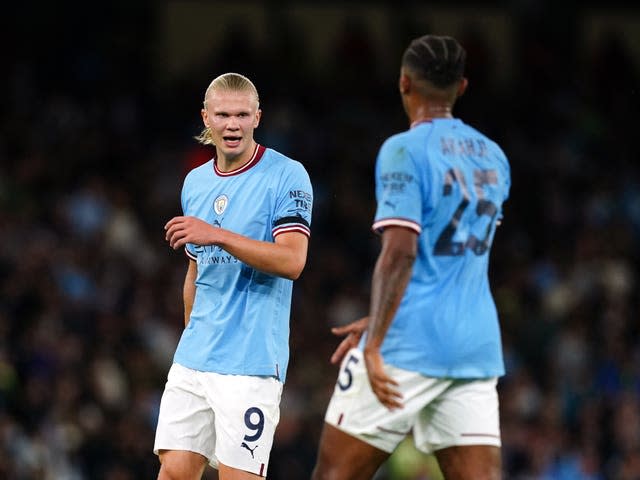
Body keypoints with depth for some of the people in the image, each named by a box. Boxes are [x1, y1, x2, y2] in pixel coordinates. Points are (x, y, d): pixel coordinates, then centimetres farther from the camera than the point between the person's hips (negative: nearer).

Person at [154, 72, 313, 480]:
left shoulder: (287, 176, -6)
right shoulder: (196, 182, 15)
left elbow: (293, 261, -18)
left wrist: (218, 236, -25)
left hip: (251, 364, -6)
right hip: (193, 360, 6)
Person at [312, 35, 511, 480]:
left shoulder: (405, 150, -8)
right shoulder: (493, 158, 15)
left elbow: (400, 252, -18)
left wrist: (374, 345, -19)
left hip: (411, 343, -6)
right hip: (477, 345, 6)